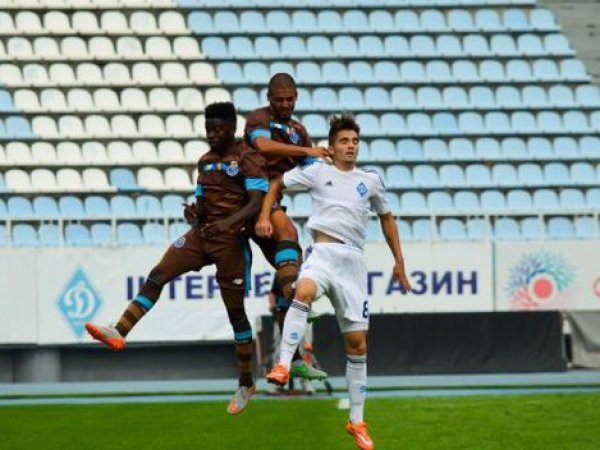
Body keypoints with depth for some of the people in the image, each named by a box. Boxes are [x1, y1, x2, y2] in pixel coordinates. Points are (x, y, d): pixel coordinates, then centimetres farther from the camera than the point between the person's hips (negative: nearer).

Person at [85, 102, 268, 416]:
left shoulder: (248, 160, -9)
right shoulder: (205, 161, 14)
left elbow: (256, 202, -19)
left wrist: (229, 222, -34)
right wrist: (194, 211, -3)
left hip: (231, 241, -7)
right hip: (201, 234, 7)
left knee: (235, 311, -1)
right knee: (157, 276, -11)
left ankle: (246, 384, 10)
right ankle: (119, 332, -19)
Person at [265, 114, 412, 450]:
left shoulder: (371, 180, 15)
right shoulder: (317, 173, 8)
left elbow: (386, 218, 26)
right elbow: (277, 183, 15)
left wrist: (399, 262, 25)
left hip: (353, 261, 3)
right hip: (323, 252, -3)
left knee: (357, 342, 2)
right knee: (304, 292, -39)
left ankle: (357, 421, 10)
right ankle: (283, 365, -45)